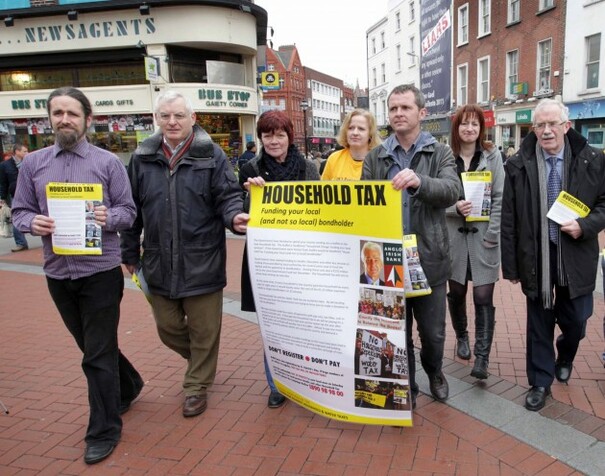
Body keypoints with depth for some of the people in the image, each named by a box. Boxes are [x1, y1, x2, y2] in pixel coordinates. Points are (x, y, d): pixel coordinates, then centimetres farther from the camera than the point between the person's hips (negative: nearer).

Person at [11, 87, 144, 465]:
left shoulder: (108, 162, -3)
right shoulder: (33, 164, 6)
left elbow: (128, 211, -3)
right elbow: (20, 211, 8)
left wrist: (108, 218, -24)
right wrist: (33, 223, -14)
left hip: (101, 271, -4)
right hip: (57, 272, 5)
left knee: (98, 355, 2)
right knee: (92, 346, 20)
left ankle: (103, 430, 18)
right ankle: (128, 386, 45)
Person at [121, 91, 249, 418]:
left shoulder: (211, 155, -3)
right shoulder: (143, 157, 5)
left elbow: (227, 197, -5)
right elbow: (132, 208, 10)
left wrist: (234, 216, -28)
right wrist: (130, 253, 12)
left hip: (202, 262, -3)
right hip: (159, 263, 4)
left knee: (203, 330, 9)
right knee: (168, 328, 15)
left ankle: (197, 385, 31)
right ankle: (201, 361, 44)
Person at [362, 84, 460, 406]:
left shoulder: (440, 153, 2)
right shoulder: (375, 157, 6)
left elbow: (452, 191, -15)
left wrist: (419, 182, -36)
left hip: (428, 259, -1)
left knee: (433, 331, 13)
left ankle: (434, 372, 44)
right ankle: (405, 387, 34)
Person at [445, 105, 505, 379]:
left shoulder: (493, 156, 1)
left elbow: (499, 198, -1)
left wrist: (492, 234, -8)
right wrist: (455, 207, -17)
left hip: (483, 236, -1)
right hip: (454, 235, 1)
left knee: (483, 298, -4)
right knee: (456, 293, 13)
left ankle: (482, 357, 4)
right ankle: (461, 337, 37)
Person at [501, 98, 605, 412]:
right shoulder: (518, 165, -4)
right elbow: (508, 220, -2)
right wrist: (510, 265, -2)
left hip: (576, 258, 1)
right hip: (536, 259, -1)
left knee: (575, 321, 12)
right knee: (539, 324, 10)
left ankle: (564, 359, 46)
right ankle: (540, 383, 27)